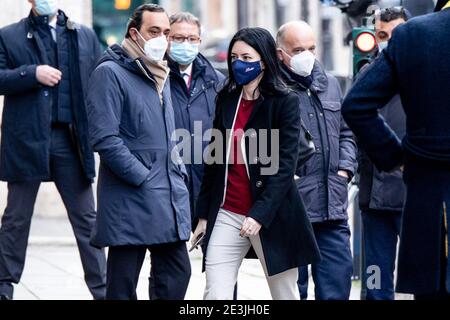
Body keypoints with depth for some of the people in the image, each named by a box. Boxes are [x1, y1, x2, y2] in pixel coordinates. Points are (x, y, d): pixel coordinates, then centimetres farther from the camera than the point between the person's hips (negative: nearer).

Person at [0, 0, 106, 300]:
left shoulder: (85, 36, 10)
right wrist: (32, 73, -18)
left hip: (71, 139, 2)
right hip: (26, 139, -1)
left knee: (86, 217, 4)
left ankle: (102, 288, 8)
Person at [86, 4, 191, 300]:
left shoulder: (162, 75, 17)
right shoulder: (110, 73, -9)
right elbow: (105, 138, -17)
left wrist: (179, 172, 11)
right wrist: (143, 178, -15)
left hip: (170, 197, 8)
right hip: (131, 201, -8)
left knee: (177, 275, 7)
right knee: (123, 285, -2)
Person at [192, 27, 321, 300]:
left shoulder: (285, 102, -4)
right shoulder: (226, 99, 11)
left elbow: (285, 166, -11)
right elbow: (215, 159, 14)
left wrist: (260, 215, -19)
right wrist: (203, 214, 11)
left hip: (272, 216, -4)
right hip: (227, 214, 4)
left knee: (285, 294, 5)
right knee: (215, 295, -5)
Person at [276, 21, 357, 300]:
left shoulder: (330, 85, 16)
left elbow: (346, 133, 25)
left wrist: (345, 168, 11)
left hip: (333, 207, 6)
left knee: (337, 287, 6)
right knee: (292, 289, 4)